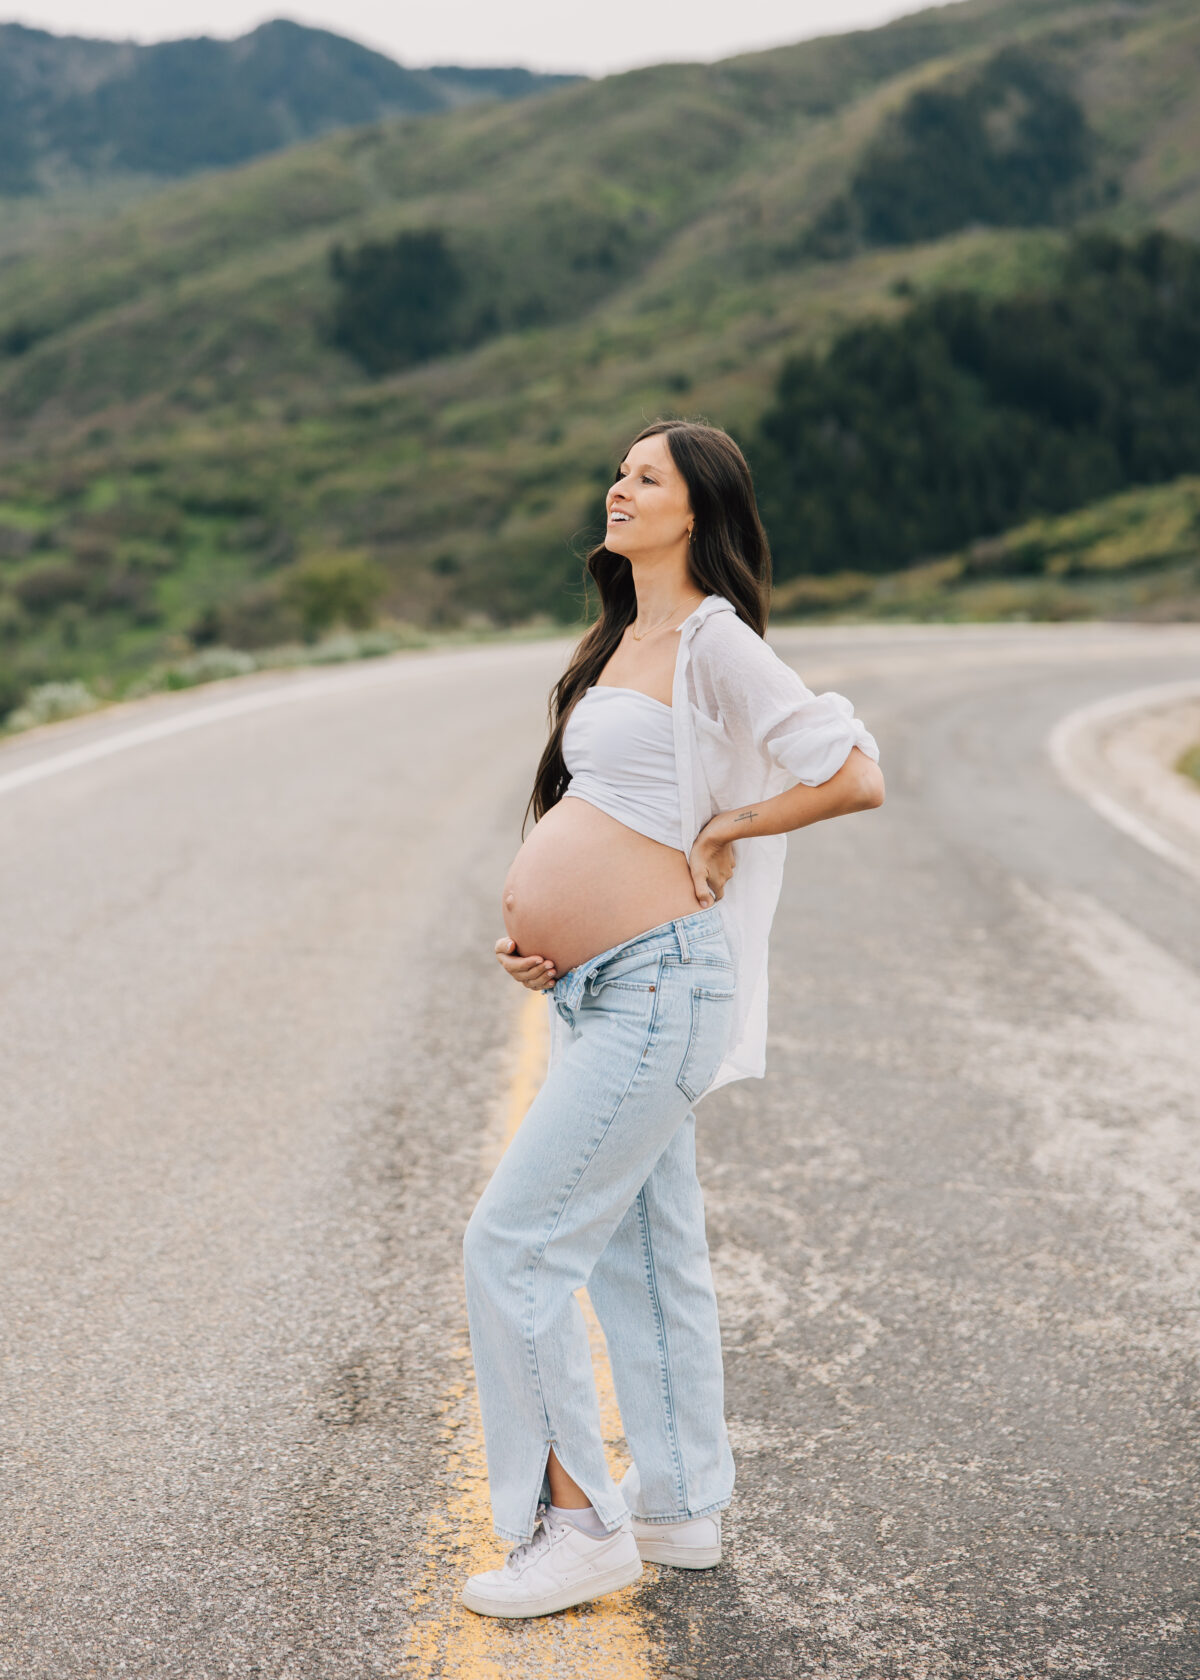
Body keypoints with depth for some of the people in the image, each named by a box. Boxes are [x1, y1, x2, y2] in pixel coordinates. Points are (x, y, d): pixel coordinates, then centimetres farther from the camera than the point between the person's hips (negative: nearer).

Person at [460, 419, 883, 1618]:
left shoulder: (714, 642, -12)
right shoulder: (622, 643, 16)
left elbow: (856, 777, -19)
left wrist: (720, 835, -11)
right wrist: (529, 929, 11)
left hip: (656, 990, -10)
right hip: (600, 991, 10)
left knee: (514, 1245, -8)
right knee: (643, 1251, 16)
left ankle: (576, 1523, 4)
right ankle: (681, 1510, 28)